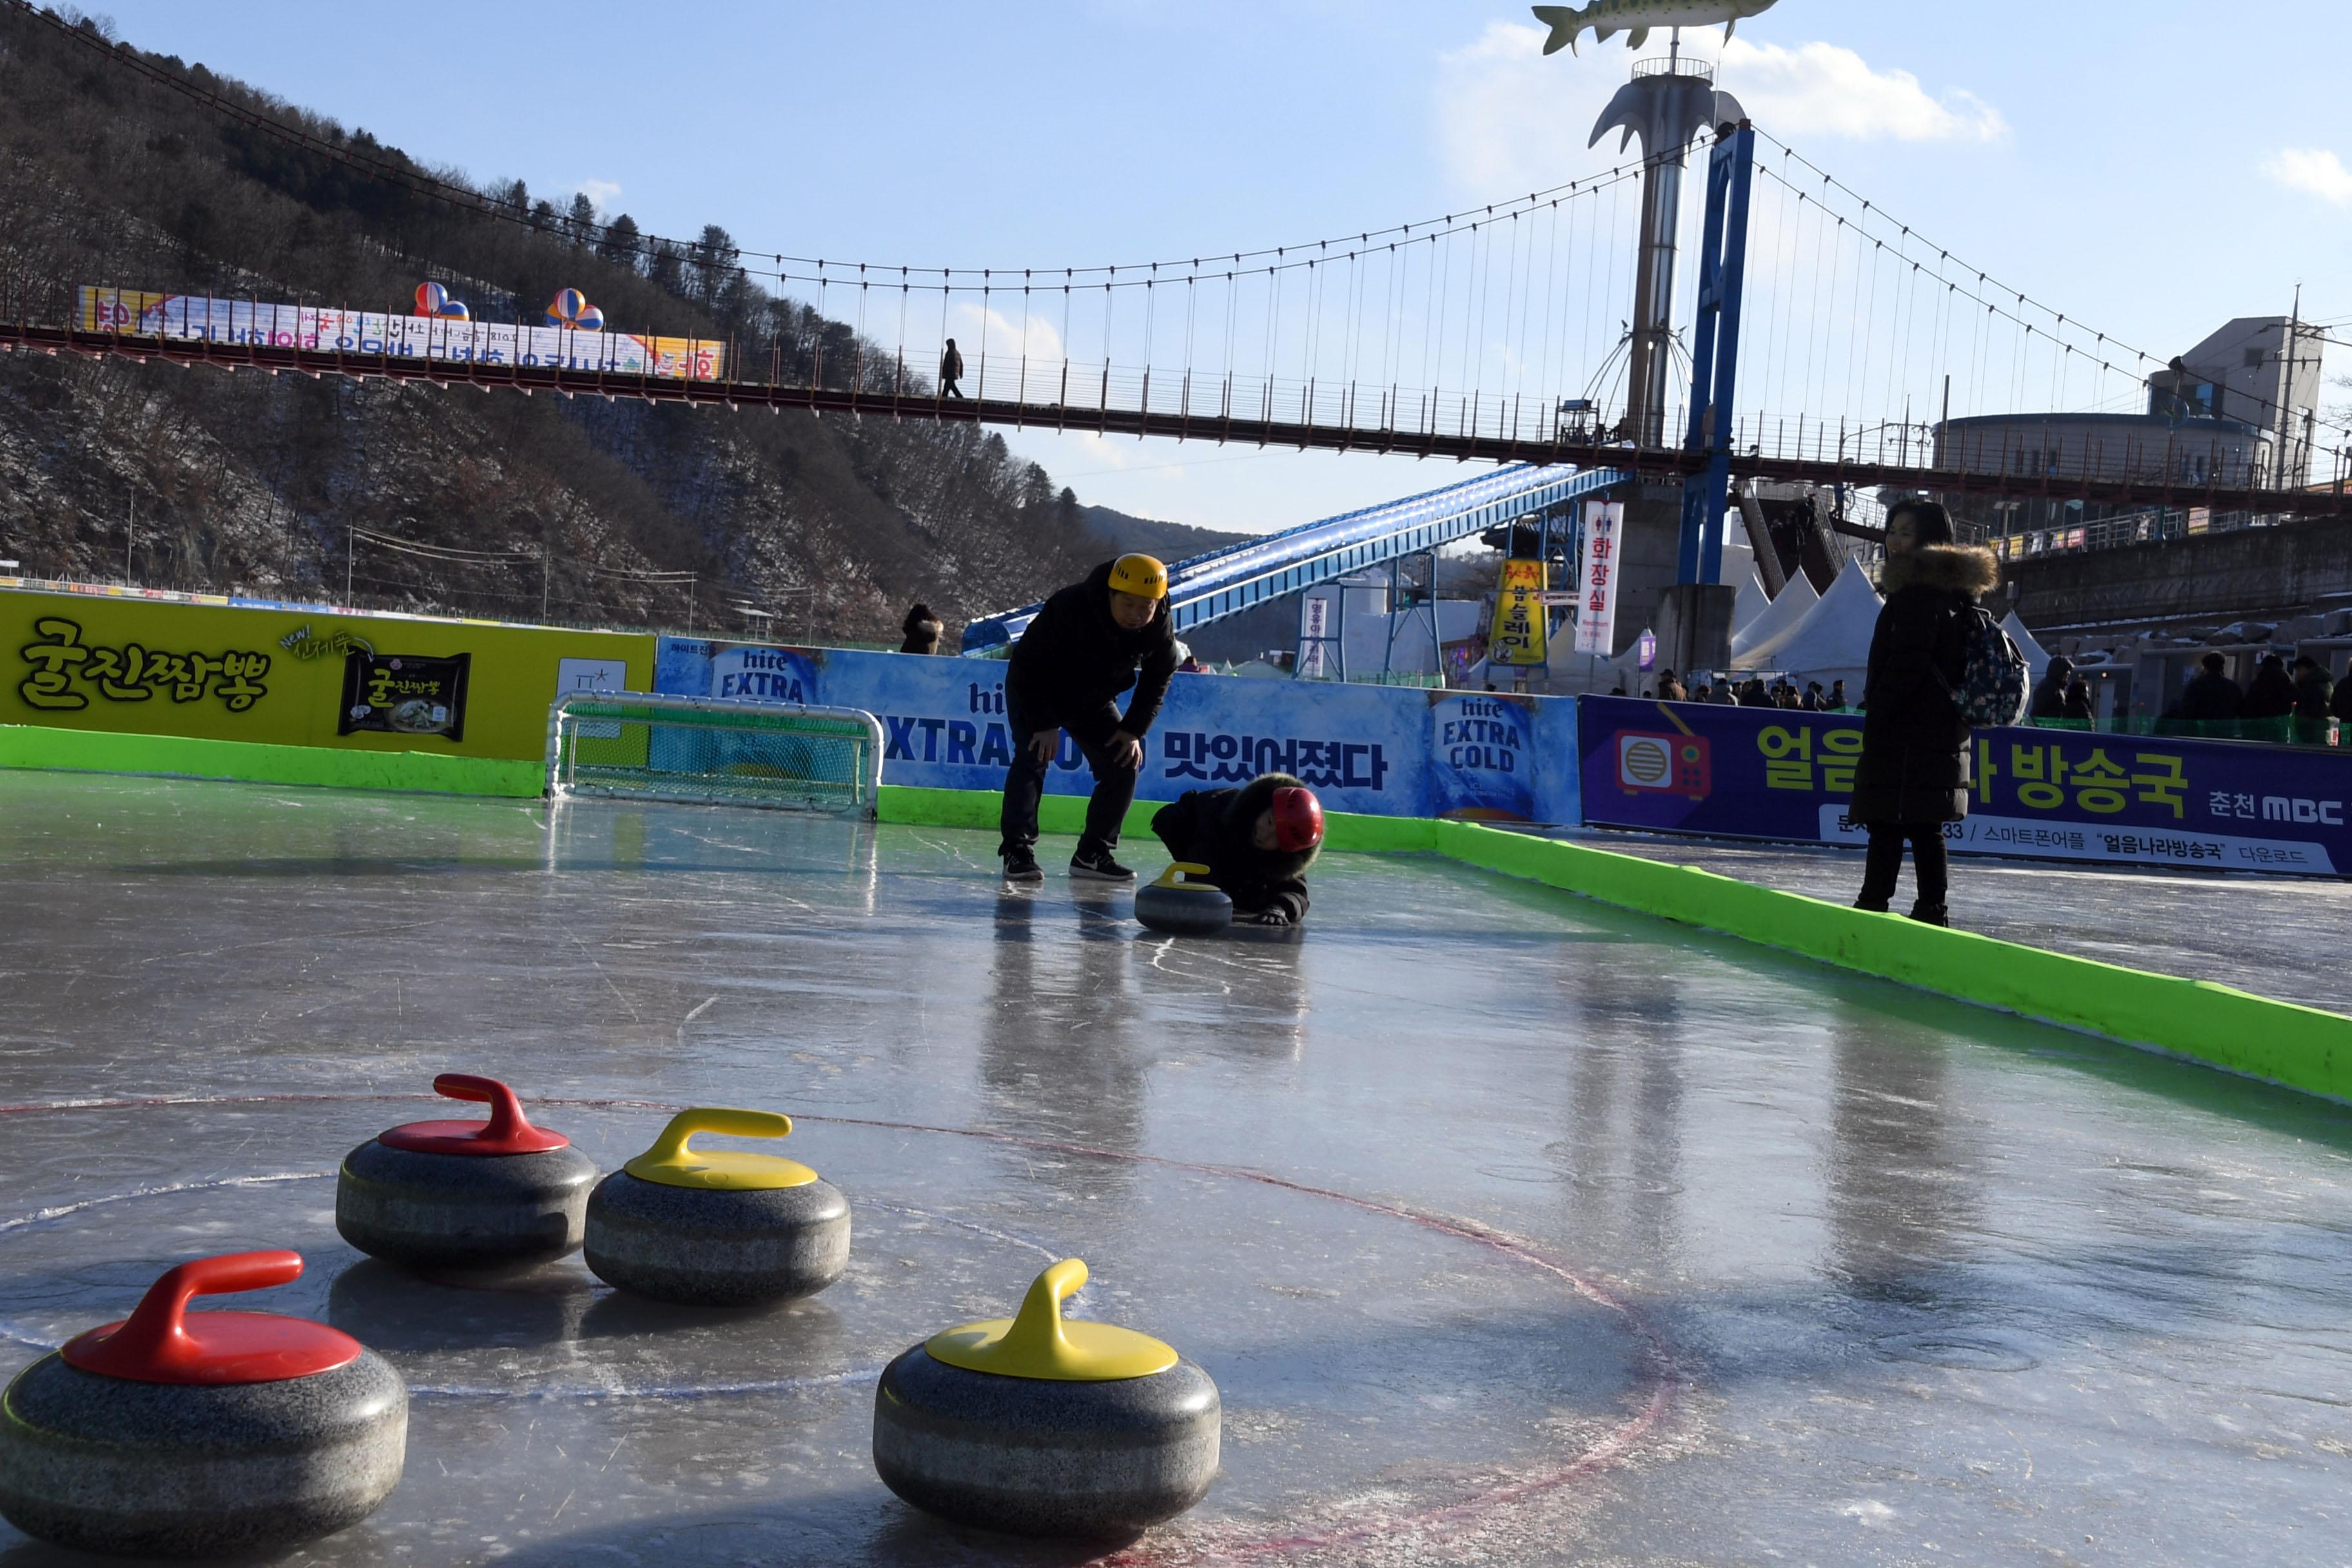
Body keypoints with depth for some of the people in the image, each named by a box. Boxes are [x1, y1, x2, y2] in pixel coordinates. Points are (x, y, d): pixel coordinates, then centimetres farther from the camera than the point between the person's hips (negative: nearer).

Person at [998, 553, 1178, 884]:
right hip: (1034, 691, -5)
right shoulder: (1070, 608, -36)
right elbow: (1029, 664, -28)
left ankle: (1092, 855, 5)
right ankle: (1018, 851, -21)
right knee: (1033, 758, -23)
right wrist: (1044, 724, -28)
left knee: (1123, 766, -4)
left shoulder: (1160, 630, -21)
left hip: (1093, 700, 5)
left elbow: (1158, 678, -2)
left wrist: (1134, 729, -10)